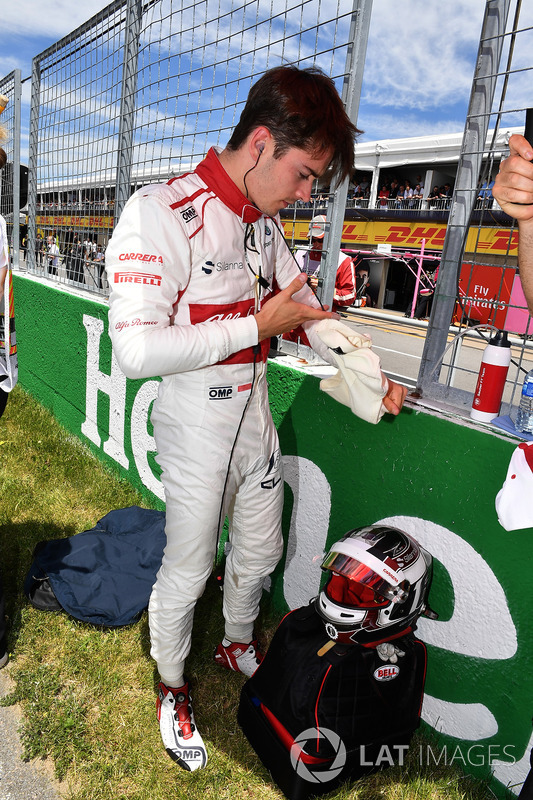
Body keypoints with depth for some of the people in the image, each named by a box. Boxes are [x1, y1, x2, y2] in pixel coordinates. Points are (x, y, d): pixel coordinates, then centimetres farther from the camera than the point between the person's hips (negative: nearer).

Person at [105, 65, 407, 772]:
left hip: (255, 418, 7)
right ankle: (172, 686, 41)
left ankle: (237, 644, 52)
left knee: (259, 553, 22)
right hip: (196, 432, -7)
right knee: (187, 572, 11)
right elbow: (136, 350, -29)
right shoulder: (159, 213, -21)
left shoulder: (265, 222, 4)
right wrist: (258, 326, -23)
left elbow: (304, 303, 15)